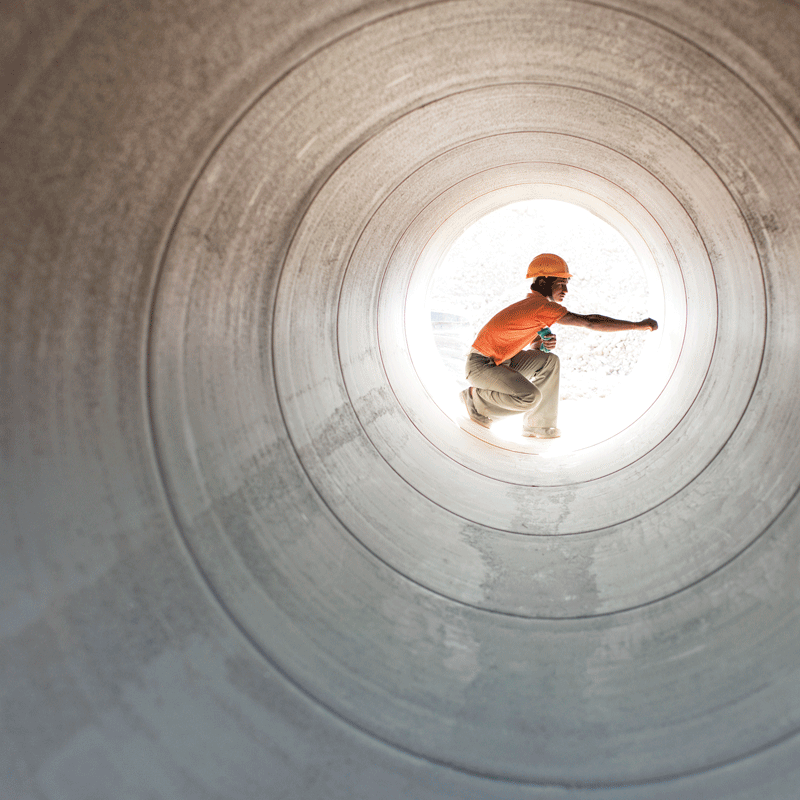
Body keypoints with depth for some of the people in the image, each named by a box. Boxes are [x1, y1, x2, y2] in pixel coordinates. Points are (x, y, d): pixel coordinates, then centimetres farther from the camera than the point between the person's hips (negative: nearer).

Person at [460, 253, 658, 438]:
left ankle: (538, 425, 6)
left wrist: (542, 344, -9)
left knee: (549, 361, 0)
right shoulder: (543, 306, -22)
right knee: (529, 397, -26)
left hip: (499, 361, 9)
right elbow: (590, 322, -25)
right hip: (480, 365, -9)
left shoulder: (532, 304, 9)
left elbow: (530, 347, 16)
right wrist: (638, 325, -21)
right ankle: (476, 397, -2)